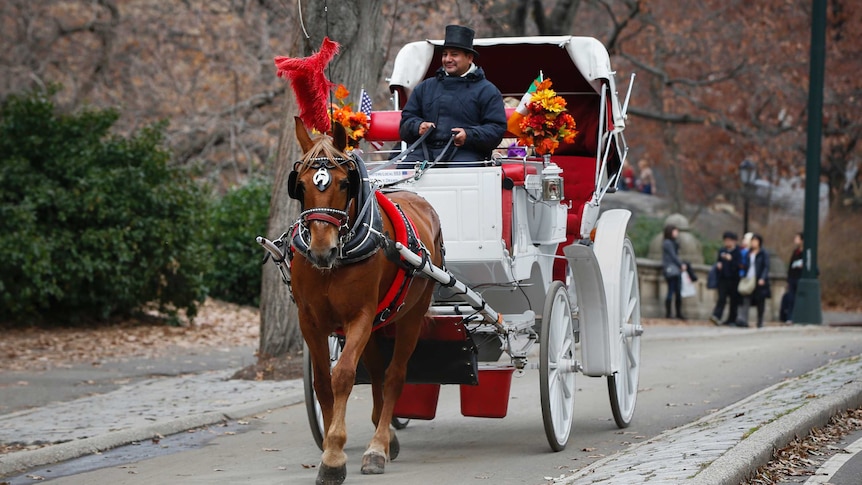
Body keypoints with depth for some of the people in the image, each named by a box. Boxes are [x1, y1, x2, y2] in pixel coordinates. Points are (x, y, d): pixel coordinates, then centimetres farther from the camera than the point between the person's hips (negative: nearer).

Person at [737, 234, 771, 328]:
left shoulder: (763, 254, 1)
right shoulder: (749, 253, 15)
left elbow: (766, 267, -6)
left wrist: (762, 279, -18)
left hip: (759, 281, -3)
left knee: (760, 302, 3)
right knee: (746, 300, -14)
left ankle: (760, 322, 11)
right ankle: (743, 319, -25)